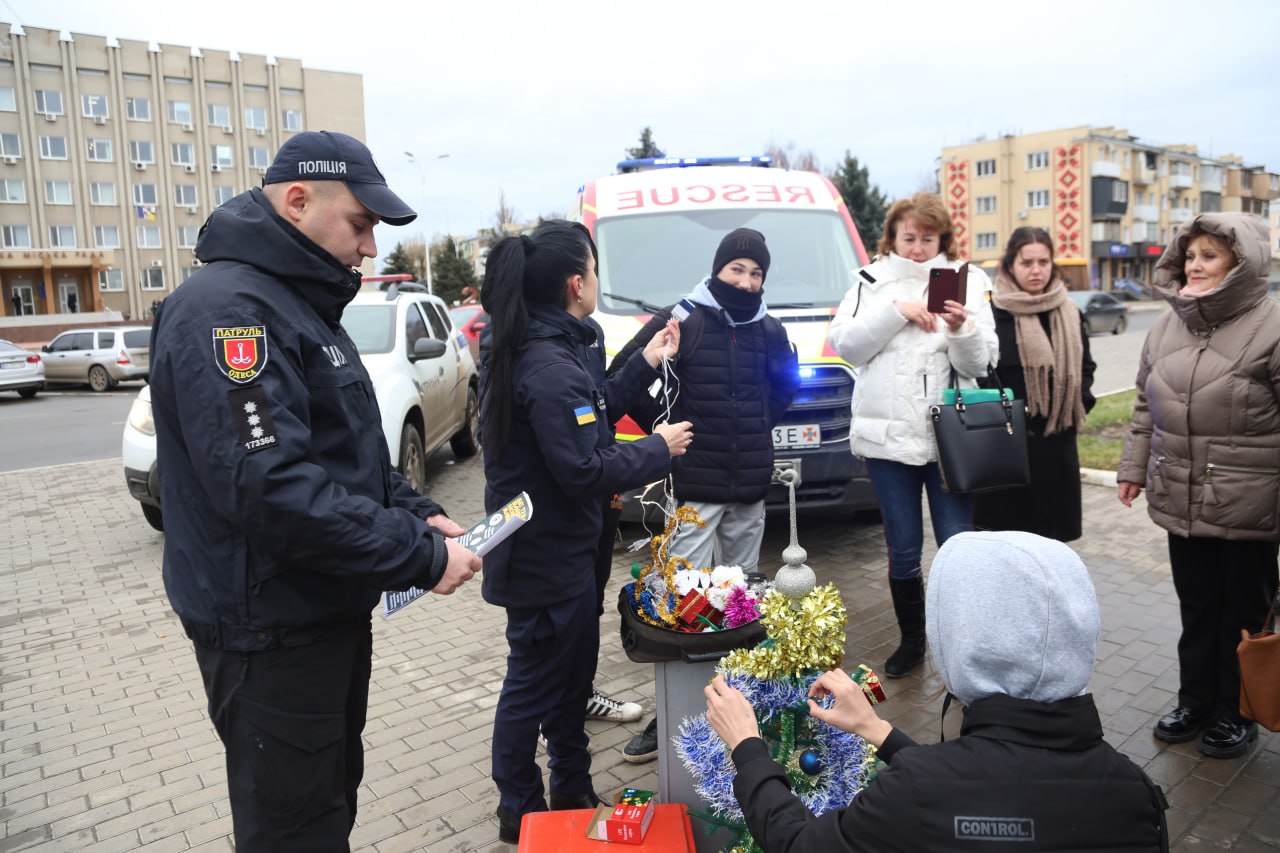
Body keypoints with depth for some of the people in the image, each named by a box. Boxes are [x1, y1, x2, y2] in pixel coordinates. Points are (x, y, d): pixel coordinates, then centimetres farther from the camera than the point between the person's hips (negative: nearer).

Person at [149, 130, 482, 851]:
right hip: (270, 634, -10)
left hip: (331, 613, 10)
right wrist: (420, 556, -25)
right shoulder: (228, 309, -21)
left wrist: (417, 513, 2)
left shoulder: (303, 304, 13)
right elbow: (270, 488, -32)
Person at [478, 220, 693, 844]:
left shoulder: (546, 347, 7)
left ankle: (573, 791, 40)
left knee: (574, 673, 22)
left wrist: (644, 364, 13)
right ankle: (519, 812, 28)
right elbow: (585, 469, -27)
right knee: (535, 684, 8)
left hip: (562, 548, 10)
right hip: (545, 558, -10)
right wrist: (658, 450, -14)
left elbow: (587, 413, 15)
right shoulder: (549, 365, -26)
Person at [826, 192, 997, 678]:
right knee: (903, 549, 10)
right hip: (888, 434, 1)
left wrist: (962, 327, -18)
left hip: (950, 434, -1)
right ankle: (911, 640, 28)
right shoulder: (873, 281, 8)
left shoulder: (967, 281, 6)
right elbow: (844, 345, -4)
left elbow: (980, 364, 1)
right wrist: (896, 311, -12)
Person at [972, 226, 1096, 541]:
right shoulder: (992, 313, -6)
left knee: (1053, 536, 10)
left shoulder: (1069, 315, 12)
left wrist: (1081, 403, 8)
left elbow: (1085, 367, 23)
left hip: (1056, 445, 5)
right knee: (1006, 530, 0)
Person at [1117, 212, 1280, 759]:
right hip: (1182, 502, 5)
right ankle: (1195, 701, 34)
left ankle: (1235, 713, 30)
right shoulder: (1167, 325, 6)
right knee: (1195, 606, 17)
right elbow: (1147, 406, 13)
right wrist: (1134, 467, 12)